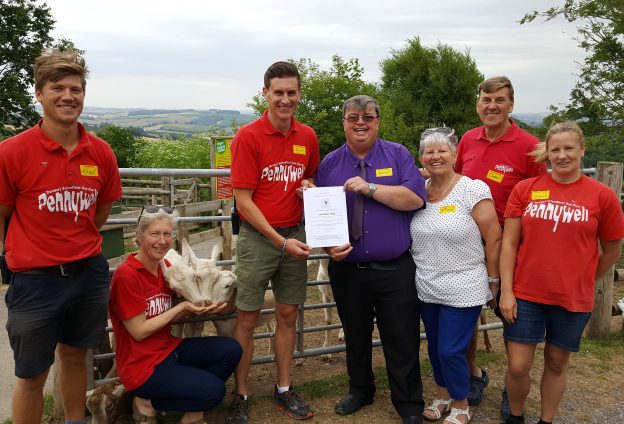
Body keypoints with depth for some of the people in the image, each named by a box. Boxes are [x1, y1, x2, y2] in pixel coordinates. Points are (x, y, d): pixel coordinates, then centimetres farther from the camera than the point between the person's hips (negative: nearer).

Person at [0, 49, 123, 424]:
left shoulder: (101, 153, -2)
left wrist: (75, 244, 9)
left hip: (90, 273, 4)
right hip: (35, 280, -3)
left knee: (75, 356, 21)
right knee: (32, 376, 12)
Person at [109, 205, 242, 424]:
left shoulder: (166, 266, 3)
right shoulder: (126, 274, -20)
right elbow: (139, 332, -18)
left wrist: (199, 308, -8)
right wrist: (182, 306, -15)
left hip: (169, 348, 8)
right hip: (143, 365, -7)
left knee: (231, 349, -6)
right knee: (214, 390, -16)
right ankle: (147, 402, 4)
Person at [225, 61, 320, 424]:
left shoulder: (308, 137, 4)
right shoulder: (248, 136, -10)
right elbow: (243, 201, -12)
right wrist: (281, 241, -15)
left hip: (295, 234, 5)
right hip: (258, 236, -4)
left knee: (288, 314, 13)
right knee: (248, 319, 4)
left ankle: (284, 389, 28)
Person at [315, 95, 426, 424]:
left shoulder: (397, 155, 1)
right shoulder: (329, 164, 6)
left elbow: (415, 198, -12)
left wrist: (370, 188, -18)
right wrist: (329, 245, -11)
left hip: (395, 270, -2)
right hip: (347, 270, 3)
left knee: (402, 341, 6)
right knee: (355, 338, 19)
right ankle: (360, 391, 41)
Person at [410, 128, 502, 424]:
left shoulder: (474, 190, -12)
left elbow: (494, 238, -9)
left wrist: (492, 280, -5)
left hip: (463, 290, -5)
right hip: (426, 288, 5)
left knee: (451, 351, 0)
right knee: (434, 347, 17)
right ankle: (443, 393, 41)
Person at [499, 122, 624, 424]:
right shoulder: (525, 189, -2)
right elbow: (509, 243, -2)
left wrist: (583, 282, 14)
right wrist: (506, 291, -6)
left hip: (573, 299, 0)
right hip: (525, 294, 0)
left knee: (557, 363, 15)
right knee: (518, 367, 3)